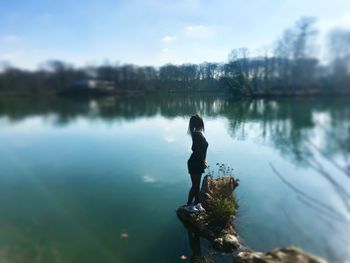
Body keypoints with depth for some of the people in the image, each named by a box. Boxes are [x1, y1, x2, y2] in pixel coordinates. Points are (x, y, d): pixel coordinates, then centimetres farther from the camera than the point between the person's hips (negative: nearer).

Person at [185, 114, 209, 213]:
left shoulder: (198, 133, 9)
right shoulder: (197, 134, -20)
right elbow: (198, 150, -23)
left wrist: (203, 160, 18)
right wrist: (203, 162, -16)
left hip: (198, 163, 9)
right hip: (195, 163, -9)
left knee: (197, 184, 18)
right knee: (195, 185, 2)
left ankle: (197, 203, 30)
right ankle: (188, 205, 14)